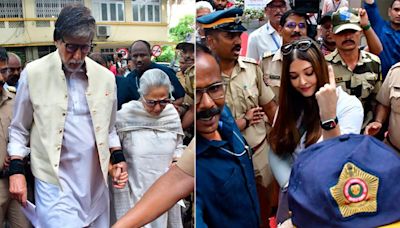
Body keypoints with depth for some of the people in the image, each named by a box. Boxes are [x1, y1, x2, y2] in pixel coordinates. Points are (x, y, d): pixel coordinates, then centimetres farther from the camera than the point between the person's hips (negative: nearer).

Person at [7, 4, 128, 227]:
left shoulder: (105, 77, 2)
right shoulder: (33, 73, -5)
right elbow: (19, 129, 5)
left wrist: (117, 158, 2)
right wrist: (16, 170, -2)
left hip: (97, 180, 3)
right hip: (54, 182, -3)